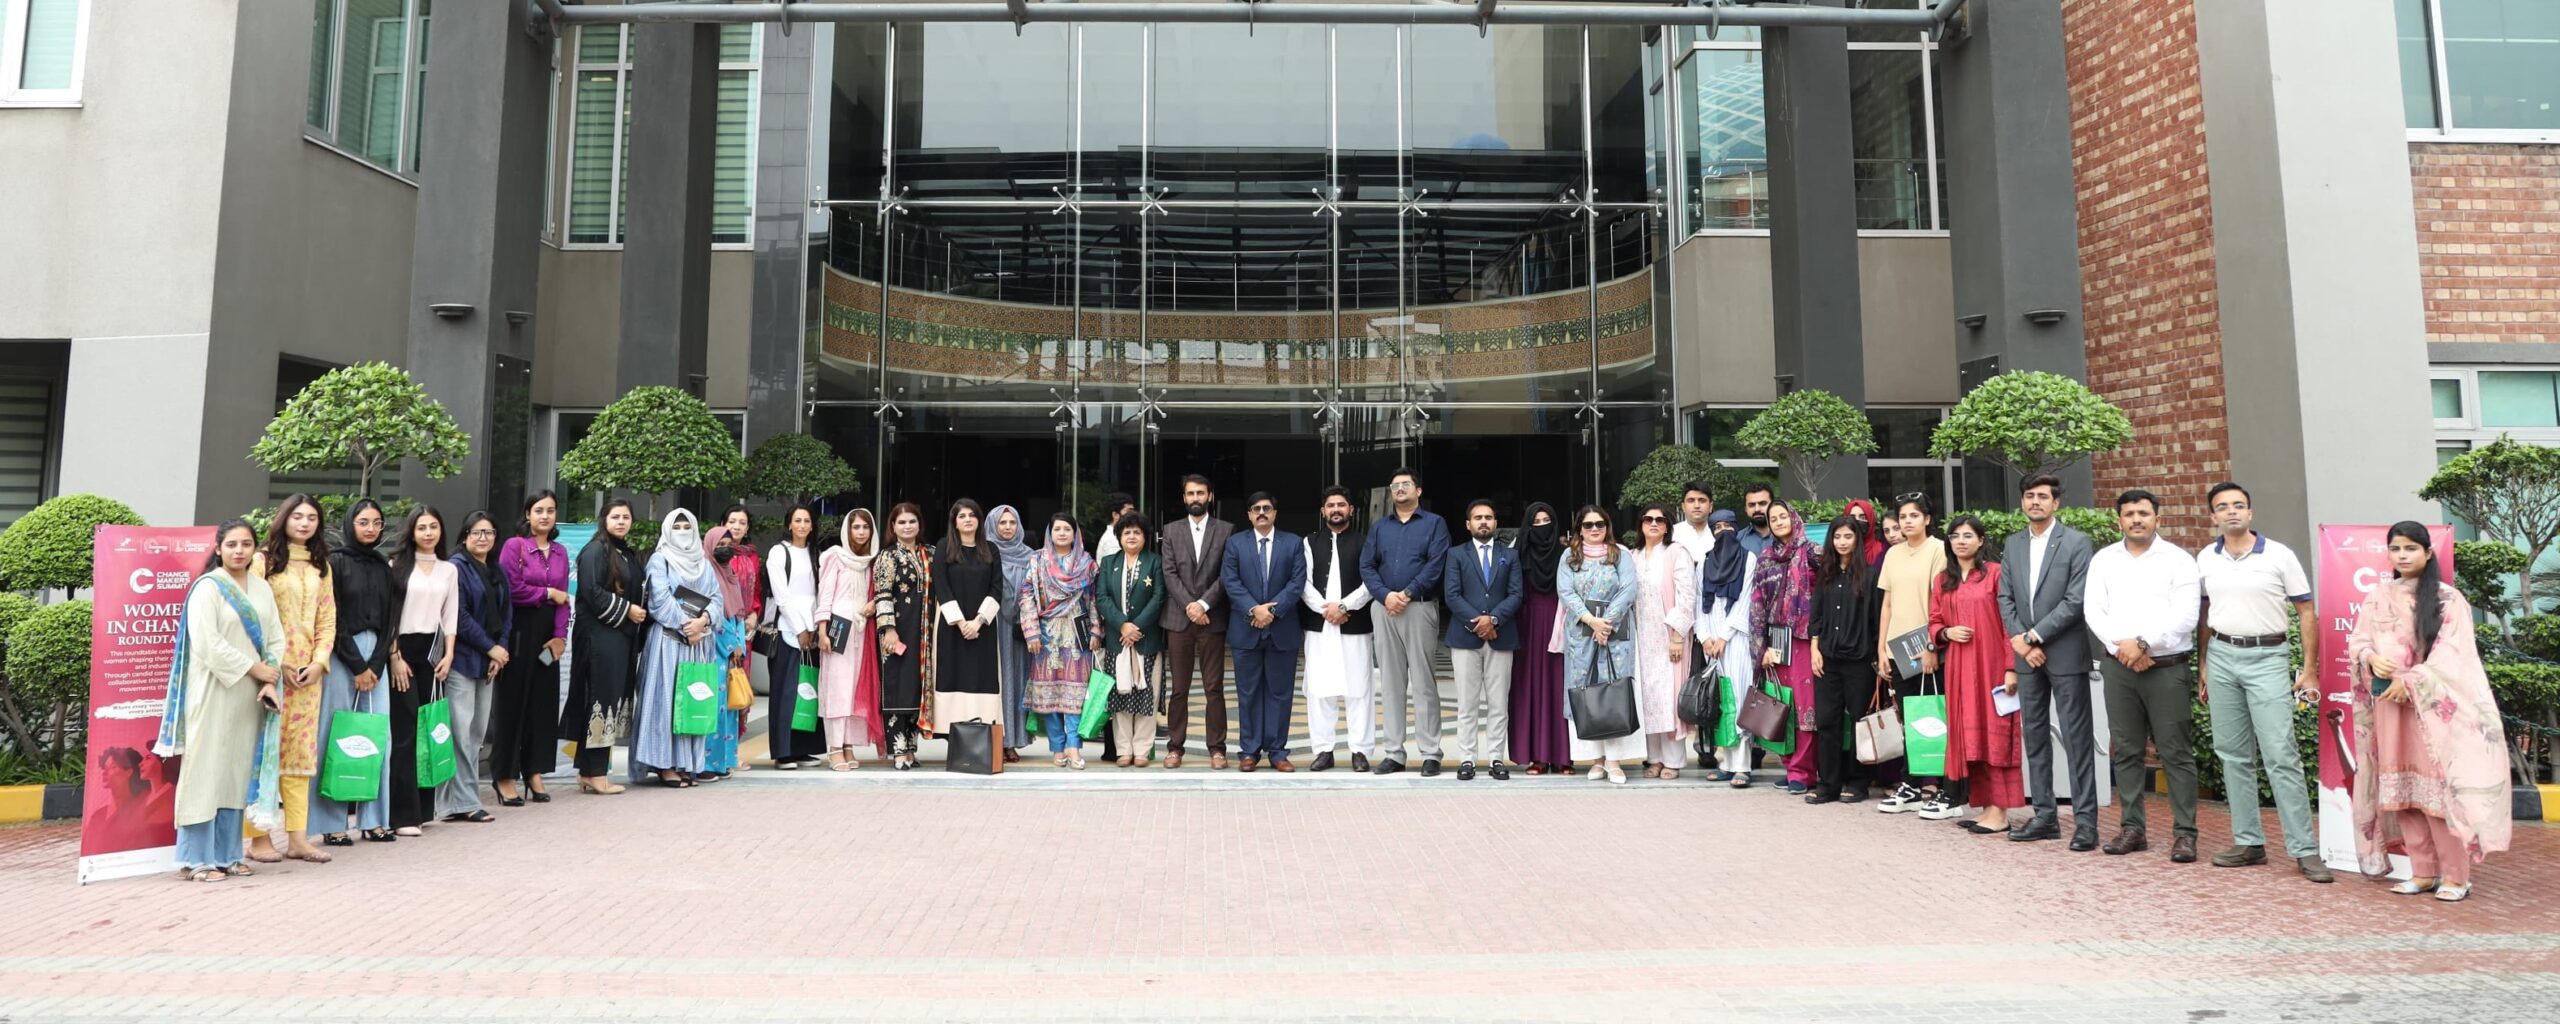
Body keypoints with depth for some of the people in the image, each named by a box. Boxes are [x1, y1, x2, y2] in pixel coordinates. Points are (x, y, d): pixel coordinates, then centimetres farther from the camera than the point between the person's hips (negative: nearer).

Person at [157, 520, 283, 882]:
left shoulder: (262, 588, 12)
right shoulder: (207, 587, -6)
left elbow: (276, 638, 9)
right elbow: (207, 643, -14)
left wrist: (271, 682, -5)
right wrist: (256, 669, -12)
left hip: (251, 695, 6)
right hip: (214, 692, -6)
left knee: (238, 772, 9)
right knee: (207, 771, -3)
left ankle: (228, 853, 15)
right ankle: (196, 859, 2)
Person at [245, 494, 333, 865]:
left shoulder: (320, 566, 16)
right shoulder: (264, 561, -1)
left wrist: (319, 661, -1)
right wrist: (277, 664, -11)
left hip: (308, 671, 5)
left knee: (301, 751, 5)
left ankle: (298, 836, 7)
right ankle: (259, 837, 1)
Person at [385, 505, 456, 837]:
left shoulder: (449, 570, 13)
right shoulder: (398, 565, 1)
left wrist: (449, 654, 3)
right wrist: (394, 656, -10)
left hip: (432, 650, 4)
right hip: (401, 648, -4)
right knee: (404, 731, -8)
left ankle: (423, 808, 10)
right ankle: (404, 814, -7)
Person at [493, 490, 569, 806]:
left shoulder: (560, 552, 12)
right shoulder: (514, 546, -4)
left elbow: (564, 599, 8)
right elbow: (511, 590, -13)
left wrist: (560, 635, -2)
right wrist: (548, 593, -3)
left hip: (548, 636, 5)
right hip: (518, 633, -5)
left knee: (543, 702, 7)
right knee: (513, 702, 0)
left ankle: (534, 773, 16)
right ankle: (505, 775, 8)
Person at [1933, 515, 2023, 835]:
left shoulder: (1995, 573, -4)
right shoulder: (1942, 581, 12)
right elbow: (1934, 624, 17)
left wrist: (2011, 667, -13)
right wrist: (1947, 632, -6)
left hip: (1991, 665, -5)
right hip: (1958, 668, 6)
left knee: (1994, 733, -4)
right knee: (1968, 735, 7)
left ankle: (2000, 811, -1)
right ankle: (1985, 806, 14)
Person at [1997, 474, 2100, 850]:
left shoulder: (2077, 543, -5)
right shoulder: (2012, 544, 11)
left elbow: (2076, 601, -12)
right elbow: (2005, 598, 9)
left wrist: (2035, 635, -13)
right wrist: (2019, 641, -4)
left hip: (2065, 653, -6)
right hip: (2026, 654, 6)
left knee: (2077, 738, -2)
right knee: (2035, 736, 10)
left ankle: (2085, 820, 2)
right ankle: (2045, 815, 17)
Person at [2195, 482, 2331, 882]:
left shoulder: (2279, 556, -3)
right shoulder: (2205, 560, 7)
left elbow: (2306, 615, -1)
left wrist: (2310, 670, -6)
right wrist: (2202, 666, 13)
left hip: (2268, 658, -4)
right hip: (2222, 657, 4)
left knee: (2281, 756, -8)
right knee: (2234, 756, 8)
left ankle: (2304, 849, -3)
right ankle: (2249, 842, 16)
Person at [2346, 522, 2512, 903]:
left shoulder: (2448, 599, -1)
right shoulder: (2376, 599, 12)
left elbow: (2451, 653, -9)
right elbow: (2356, 642, 10)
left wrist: (2409, 680, -18)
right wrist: (2372, 658, -12)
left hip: (2434, 706, -4)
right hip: (2389, 704, 4)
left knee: (2438, 786, -6)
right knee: (2401, 789, 5)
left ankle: (2455, 876, 2)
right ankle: (2423, 872, 13)